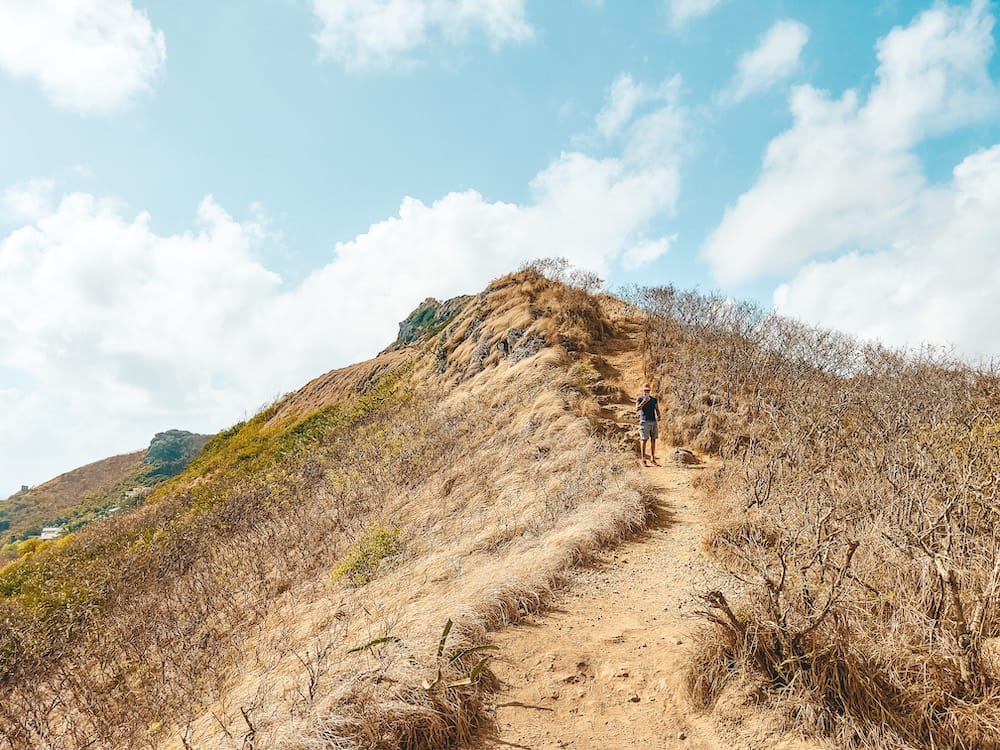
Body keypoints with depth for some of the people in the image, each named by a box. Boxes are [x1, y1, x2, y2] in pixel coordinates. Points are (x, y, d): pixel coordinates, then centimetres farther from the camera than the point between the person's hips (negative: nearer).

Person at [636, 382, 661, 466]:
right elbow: (637, 409, -10)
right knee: (644, 440, -4)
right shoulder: (639, 398, 2)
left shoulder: (654, 399, 14)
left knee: (653, 440, 6)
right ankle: (643, 460, 0)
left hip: (654, 422, 4)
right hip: (644, 422, -4)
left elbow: (657, 409, 14)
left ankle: (653, 459, 13)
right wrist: (644, 401, -21)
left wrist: (658, 416, -5)